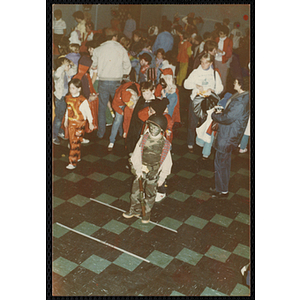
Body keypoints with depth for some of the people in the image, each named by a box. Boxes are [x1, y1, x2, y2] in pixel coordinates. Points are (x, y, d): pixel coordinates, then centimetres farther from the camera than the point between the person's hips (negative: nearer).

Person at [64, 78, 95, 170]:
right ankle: (78, 157, 32)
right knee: (72, 141, 13)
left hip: (80, 124, -6)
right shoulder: (68, 98, 3)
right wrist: (66, 120, 23)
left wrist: (90, 123, 1)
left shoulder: (82, 100, -15)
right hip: (71, 123, 6)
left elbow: (88, 111, -6)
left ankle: (73, 162, -2)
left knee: (75, 143, -6)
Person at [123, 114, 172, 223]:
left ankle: (147, 213, 31)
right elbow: (136, 155, -4)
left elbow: (166, 162, -4)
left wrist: (162, 177, -5)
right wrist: (138, 168, -10)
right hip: (141, 170, 2)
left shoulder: (164, 144, -11)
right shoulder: (144, 138, -8)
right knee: (135, 190, 10)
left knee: (150, 193, 9)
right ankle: (135, 210, 33)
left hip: (154, 172, -2)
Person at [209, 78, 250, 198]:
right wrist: (221, 112, 5)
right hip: (228, 135, 10)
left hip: (227, 137, -10)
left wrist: (214, 115, -11)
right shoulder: (242, 96, 4)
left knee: (221, 163, 3)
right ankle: (221, 187, 38)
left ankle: (222, 191, 18)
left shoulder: (241, 101, -29)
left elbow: (228, 118, -27)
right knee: (225, 162, 22)